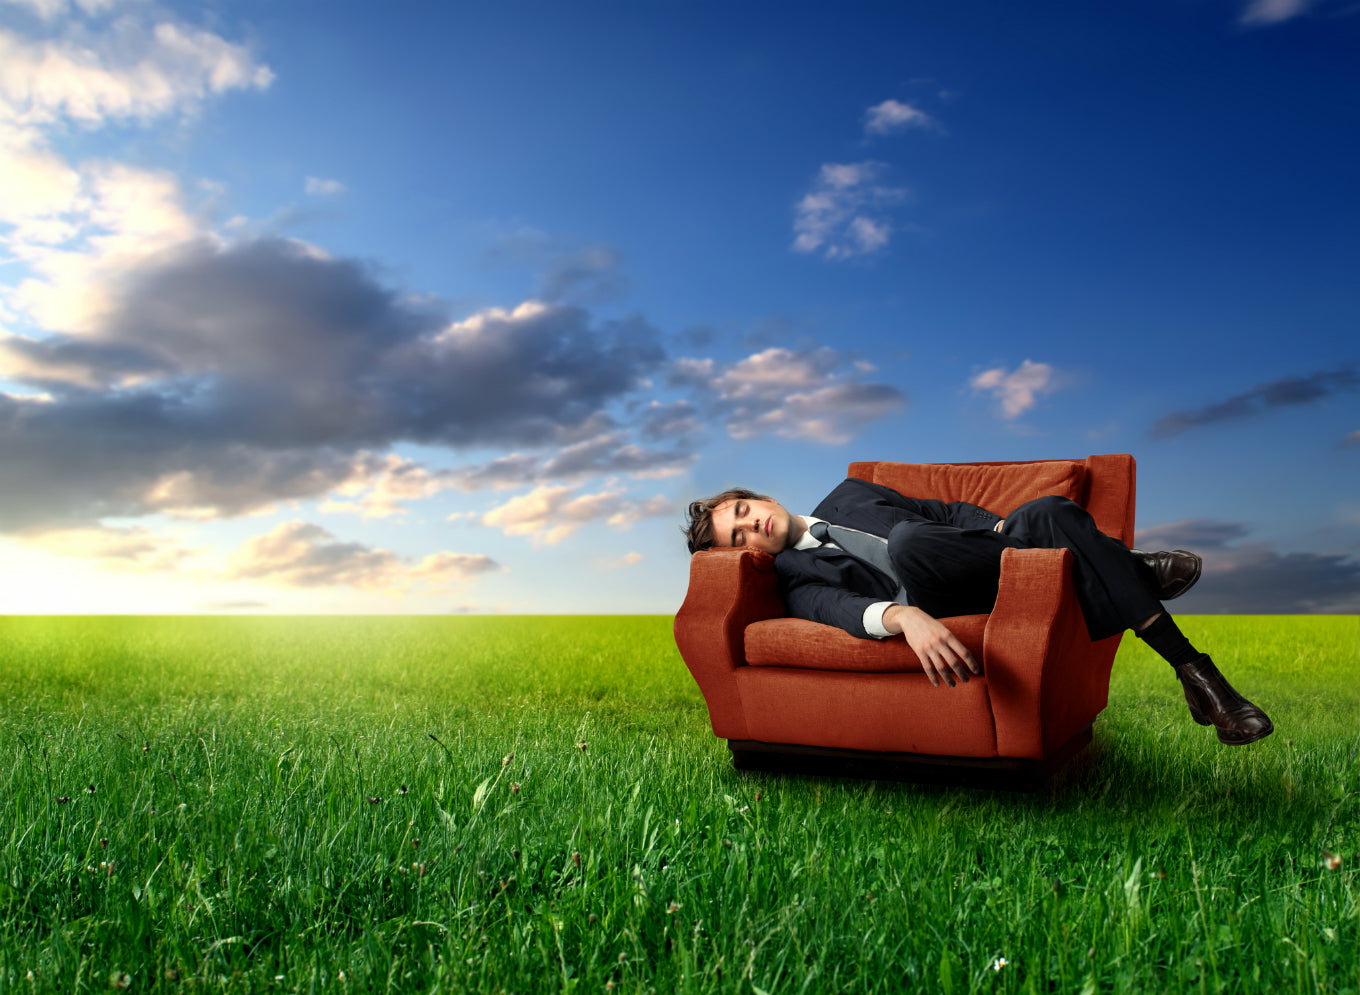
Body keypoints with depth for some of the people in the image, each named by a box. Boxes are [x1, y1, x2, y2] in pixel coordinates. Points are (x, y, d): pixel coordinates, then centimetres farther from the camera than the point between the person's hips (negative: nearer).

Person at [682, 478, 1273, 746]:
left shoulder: (847, 494, 27)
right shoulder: (794, 578, 10)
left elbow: (943, 511, 27)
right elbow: (839, 608, -13)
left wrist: (998, 525, 5)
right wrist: (904, 617, -36)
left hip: (979, 565, 4)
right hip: (934, 605, -4)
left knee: (1052, 511, -26)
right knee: (906, 541, -36)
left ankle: (1189, 668, -22)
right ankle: (1126, 568, -23)